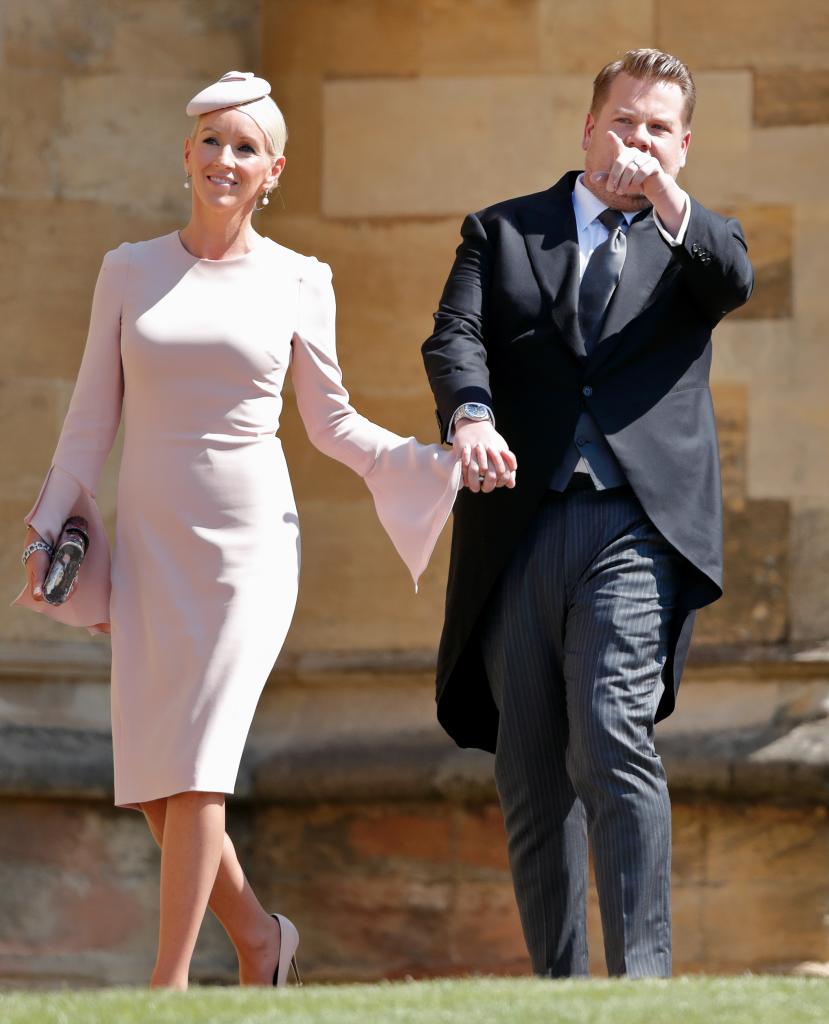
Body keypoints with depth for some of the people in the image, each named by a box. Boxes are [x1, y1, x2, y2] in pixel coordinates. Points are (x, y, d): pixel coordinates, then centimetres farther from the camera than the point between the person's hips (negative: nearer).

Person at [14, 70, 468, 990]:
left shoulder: (297, 283, 3)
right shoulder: (130, 271, 6)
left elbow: (332, 423, 10)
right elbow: (92, 418, 10)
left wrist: (436, 463, -2)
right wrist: (47, 532, 5)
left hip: (247, 543, -2)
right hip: (150, 543, 2)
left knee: (195, 764, -12)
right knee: (150, 775, -1)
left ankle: (170, 982, -8)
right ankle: (255, 931, 22)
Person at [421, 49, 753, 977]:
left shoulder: (694, 244, 17)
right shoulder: (502, 233, 17)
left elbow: (735, 280, -7)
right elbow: (455, 337, 0)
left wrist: (666, 199, -23)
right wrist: (470, 415, -21)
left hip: (636, 525, -2)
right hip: (519, 528, 2)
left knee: (614, 740, -20)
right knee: (531, 775, 3)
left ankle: (642, 977, -23)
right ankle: (558, 988, 10)